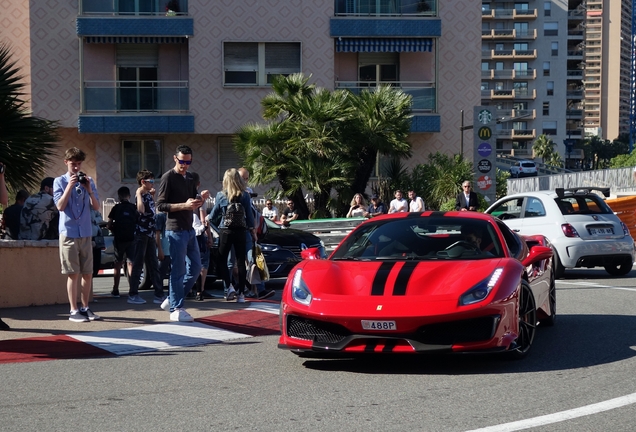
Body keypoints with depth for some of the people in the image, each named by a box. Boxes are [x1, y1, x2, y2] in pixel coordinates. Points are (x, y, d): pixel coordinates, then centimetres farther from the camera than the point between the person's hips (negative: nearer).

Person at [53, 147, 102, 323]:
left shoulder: (88, 181, 9)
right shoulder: (59, 181, 0)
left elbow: (96, 207, 4)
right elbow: (60, 206, -10)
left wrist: (89, 189, -10)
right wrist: (70, 186, -16)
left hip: (86, 233, 4)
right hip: (68, 233, -4)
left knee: (88, 273, 7)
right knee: (73, 274, -2)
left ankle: (85, 308, 19)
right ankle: (74, 311, 3)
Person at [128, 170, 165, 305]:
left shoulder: (148, 195, 15)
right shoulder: (140, 195, -10)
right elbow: (141, 209, -32)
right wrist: (139, 193, -21)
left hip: (150, 234, 9)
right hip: (141, 234, -9)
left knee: (154, 266, 9)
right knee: (138, 265, -4)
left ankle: (159, 294, 10)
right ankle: (133, 295, 1)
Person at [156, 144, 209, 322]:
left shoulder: (190, 178, 15)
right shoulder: (168, 177, -8)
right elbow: (160, 205, -14)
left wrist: (201, 199, -2)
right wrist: (184, 205, -22)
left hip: (189, 229, 8)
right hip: (175, 230, -8)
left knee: (195, 268, 10)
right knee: (178, 270, -5)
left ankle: (172, 300, 21)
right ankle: (176, 309, 2)